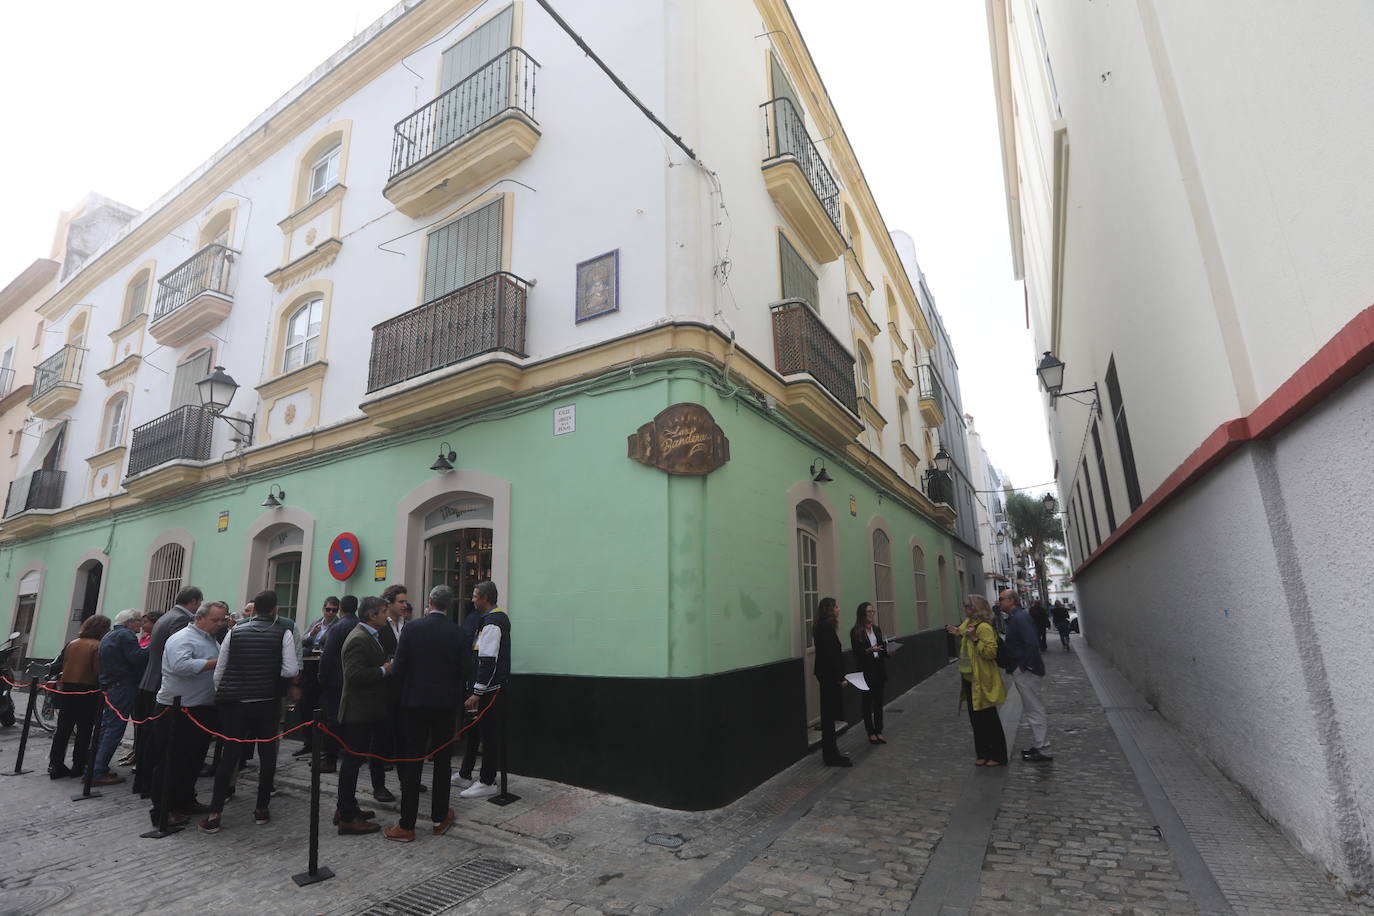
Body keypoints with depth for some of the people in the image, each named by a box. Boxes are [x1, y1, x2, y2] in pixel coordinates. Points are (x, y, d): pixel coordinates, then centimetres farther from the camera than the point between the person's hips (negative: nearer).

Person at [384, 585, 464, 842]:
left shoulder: (412, 627, -9)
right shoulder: (457, 632, -6)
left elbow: (398, 667, -7)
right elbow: (461, 669, -1)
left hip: (415, 700, -1)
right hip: (446, 702, 1)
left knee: (412, 761, 5)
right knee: (442, 760, 12)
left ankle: (406, 825, 10)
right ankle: (440, 818, 22)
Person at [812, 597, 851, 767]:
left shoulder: (823, 628, 12)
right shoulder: (826, 628, -18)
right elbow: (830, 655, -22)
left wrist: (839, 675, 16)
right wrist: (840, 677, -17)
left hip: (826, 675, 10)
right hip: (829, 676, -10)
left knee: (828, 714, 15)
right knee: (829, 714, -2)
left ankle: (830, 753, 24)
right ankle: (831, 755, 6)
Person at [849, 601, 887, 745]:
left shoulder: (877, 629, 9)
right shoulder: (856, 632, -9)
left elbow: (883, 649, 13)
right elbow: (857, 653, -11)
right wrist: (870, 650, -26)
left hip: (878, 668, 5)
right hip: (865, 670, -5)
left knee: (879, 701, 9)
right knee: (867, 702, 4)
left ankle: (879, 731, 19)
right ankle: (871, 733, 15)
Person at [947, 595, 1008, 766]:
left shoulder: (984, 627, -19)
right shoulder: (969, 623, 10)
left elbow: (991, 652, -27)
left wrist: (975, 639, -31)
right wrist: (959, 633, 23)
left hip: (981, 682, -10)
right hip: (970, 679, 10)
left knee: (988, 719, 3)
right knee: (976, 719, 16)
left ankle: (997, 757, 16)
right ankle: (983, 754, 27)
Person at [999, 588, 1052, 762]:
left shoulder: (1020, 617, -20)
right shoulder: (1015, 617, 13)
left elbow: (1031, 644, -28)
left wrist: (1025, 666, -23)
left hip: (1026, 671, -11)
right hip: (1022, 671, 11)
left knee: (1035, 710, -1)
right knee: (1033, 709, 18)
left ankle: (1043, 751, 8)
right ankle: (1038, 746, 29)